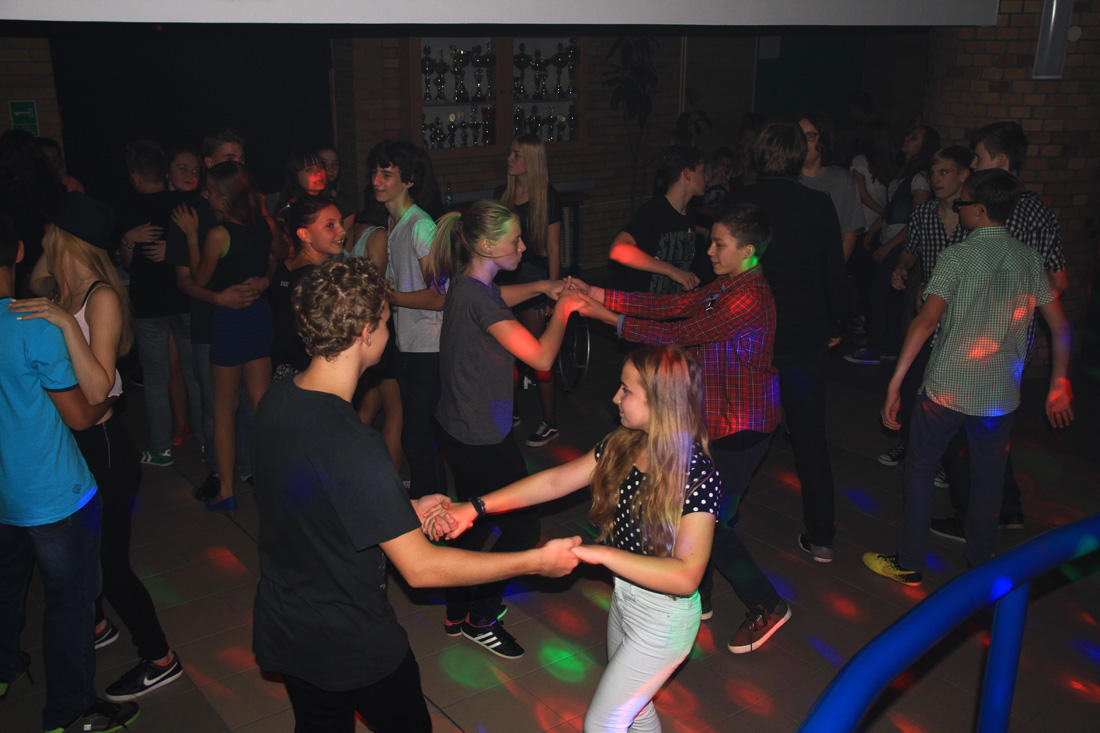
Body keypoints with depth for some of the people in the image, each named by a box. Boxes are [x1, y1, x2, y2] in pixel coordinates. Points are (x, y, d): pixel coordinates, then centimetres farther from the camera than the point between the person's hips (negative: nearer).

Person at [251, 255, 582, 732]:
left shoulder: (276, 402, -7)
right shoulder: (352, 445, -34)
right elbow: (420, 568, -29)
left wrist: (403, 512, 6)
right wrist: (536, 562, -22)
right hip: (353, 649, -7)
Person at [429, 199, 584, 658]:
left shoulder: (467, 284, 4)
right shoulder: (477, 297, -26)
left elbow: (499, 298, 30)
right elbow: (541, 356, -25)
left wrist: (543, 287, 16)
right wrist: (563, 310, -9)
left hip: (459, 428, 10)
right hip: (481, 437, -10)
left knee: (476, 521, 22)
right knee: (523, 524, 6)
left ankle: (458, 614, 37)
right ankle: (480, 619, 22)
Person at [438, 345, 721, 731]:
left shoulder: (699, 477, -28)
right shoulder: (621, 447, -8)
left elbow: (685, 576, -32)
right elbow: (555, 481, -4)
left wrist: (600, 554, -34)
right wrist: (476, 507, -10)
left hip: (664, 616, -7)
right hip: (624, 597, 7)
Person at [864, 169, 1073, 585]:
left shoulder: (958, 256, -13)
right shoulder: (1029, 259, 3)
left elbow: (927, 320, -23)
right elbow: (1060, 327, 6)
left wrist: (895, 383, -21)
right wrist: (1059, 385, 15)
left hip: (947, 388, -4)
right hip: (1001, 394, 5)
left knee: (920, 469, 12)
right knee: (988, 480, 18)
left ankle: (909, 564, 20)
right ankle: (979, 570, 31)